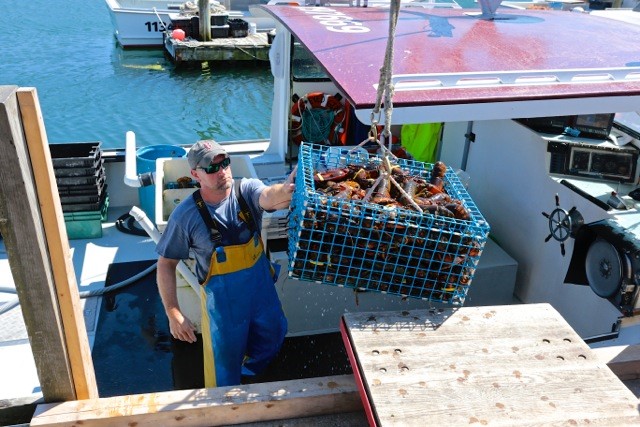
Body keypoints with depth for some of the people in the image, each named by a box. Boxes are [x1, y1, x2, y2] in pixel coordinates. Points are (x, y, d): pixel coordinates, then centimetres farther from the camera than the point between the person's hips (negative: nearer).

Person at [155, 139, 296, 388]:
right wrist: (173, 314, -14)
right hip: (222, 297, -3)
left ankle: (248, 371, 58)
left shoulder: (246, 190, -14)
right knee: (224, 361, 12)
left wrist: (285, 191, -63)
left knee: (273, 335, 25)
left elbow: (269, 196, -38)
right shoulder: (185, 215, -18)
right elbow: (166, 265, -10)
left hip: (261, 285, 3)